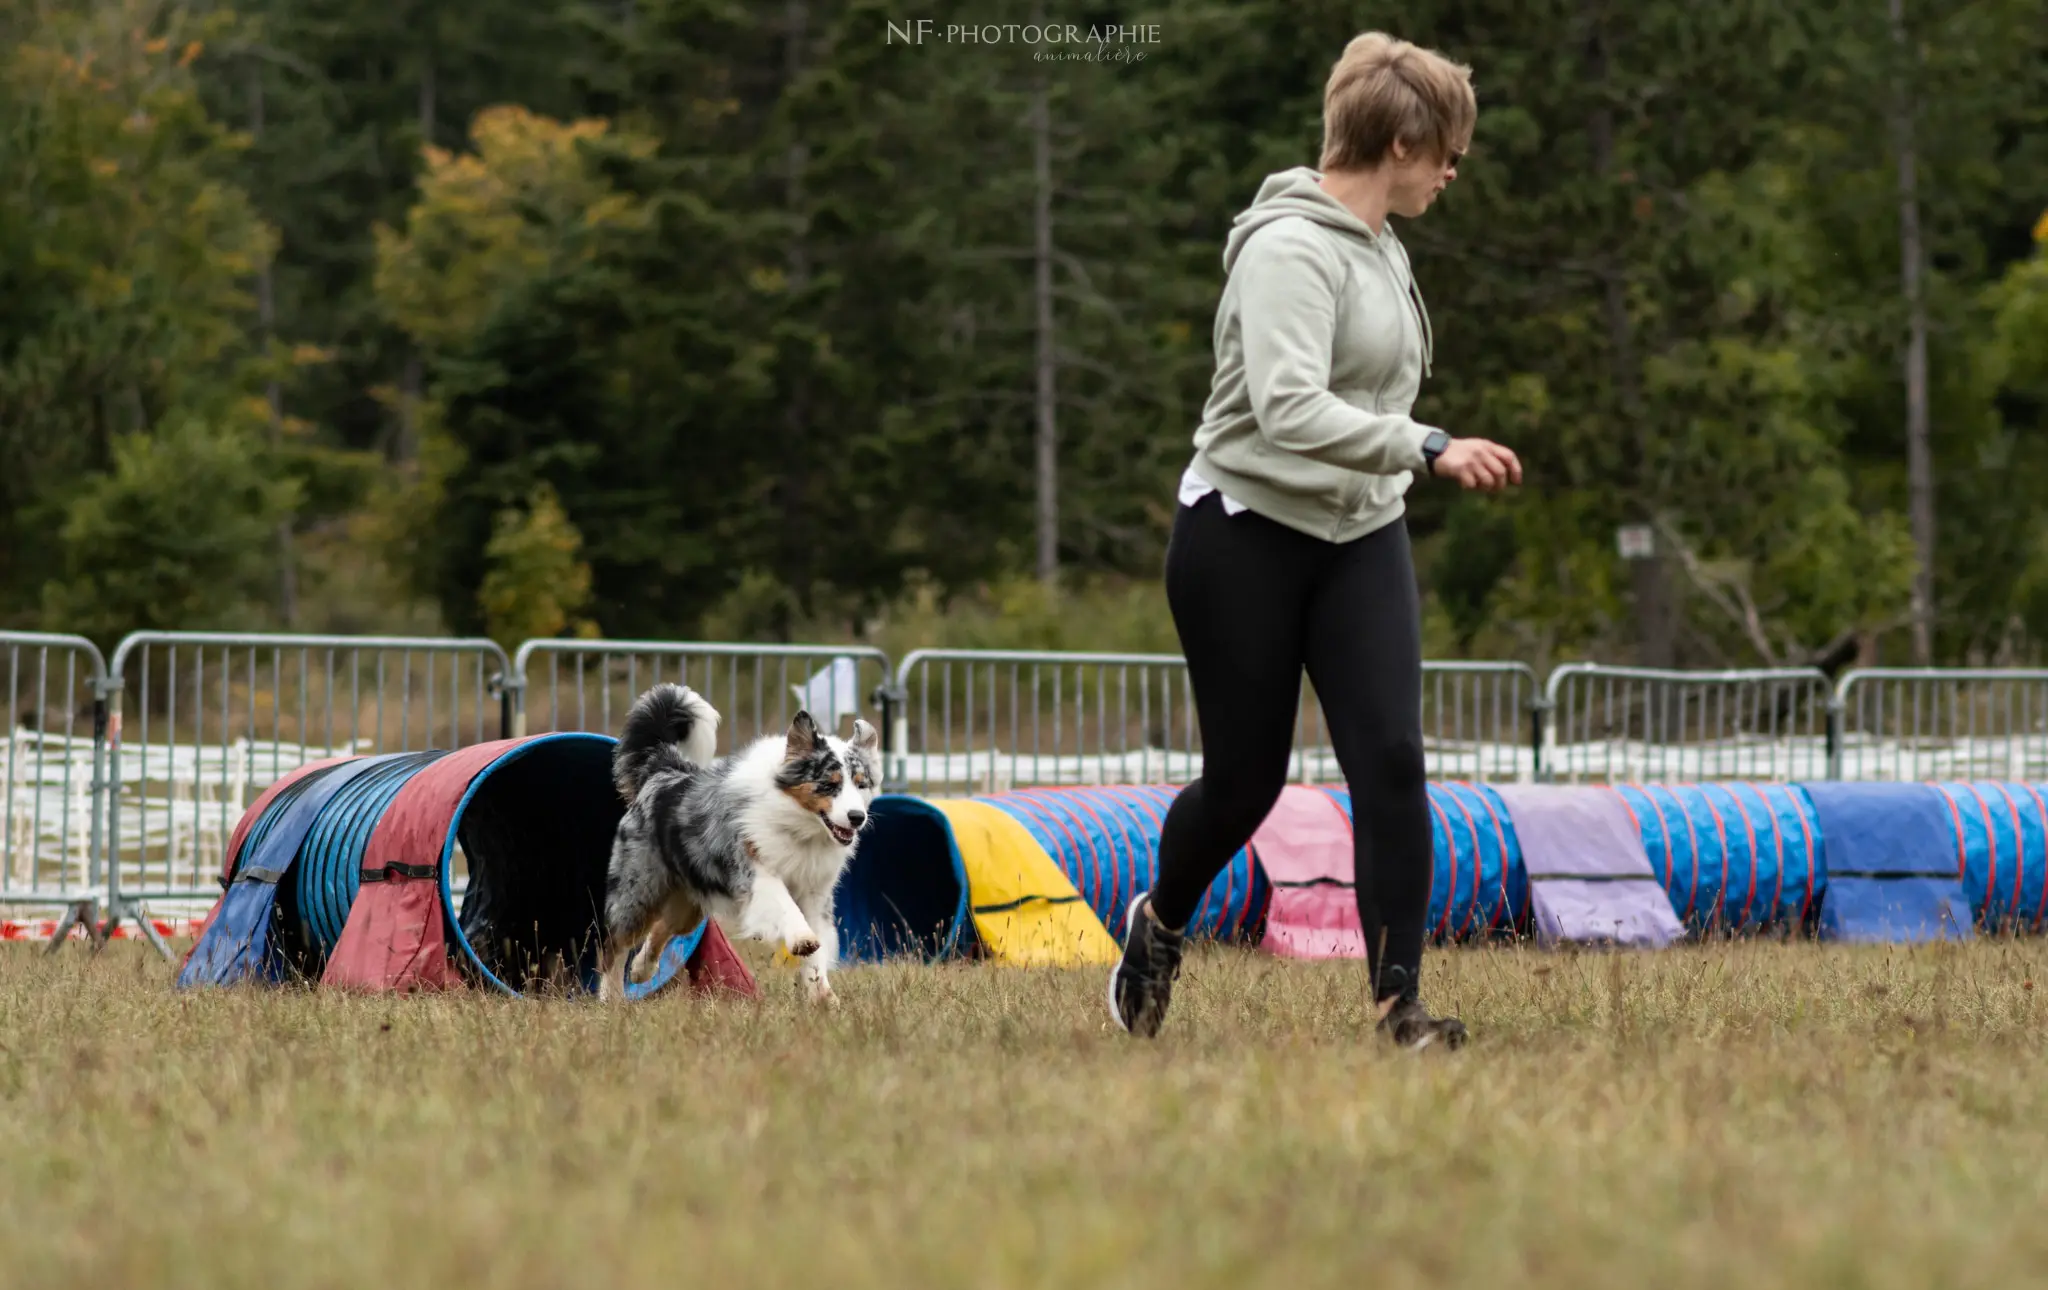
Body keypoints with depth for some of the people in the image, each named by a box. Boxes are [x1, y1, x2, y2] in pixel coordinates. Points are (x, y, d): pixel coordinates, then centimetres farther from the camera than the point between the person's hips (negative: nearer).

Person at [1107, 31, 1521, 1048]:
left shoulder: (1381, 249, 10)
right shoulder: (1291, 247, -19)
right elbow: (1289, 406, -31)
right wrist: (1430, 451, -37)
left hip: (1360, 543, 7)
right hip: (1246, 539, -7)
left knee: (1391, 761, -9)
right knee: (1244, 782, 5)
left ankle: (1397, 1001, -9)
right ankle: (1159, 925, 35)